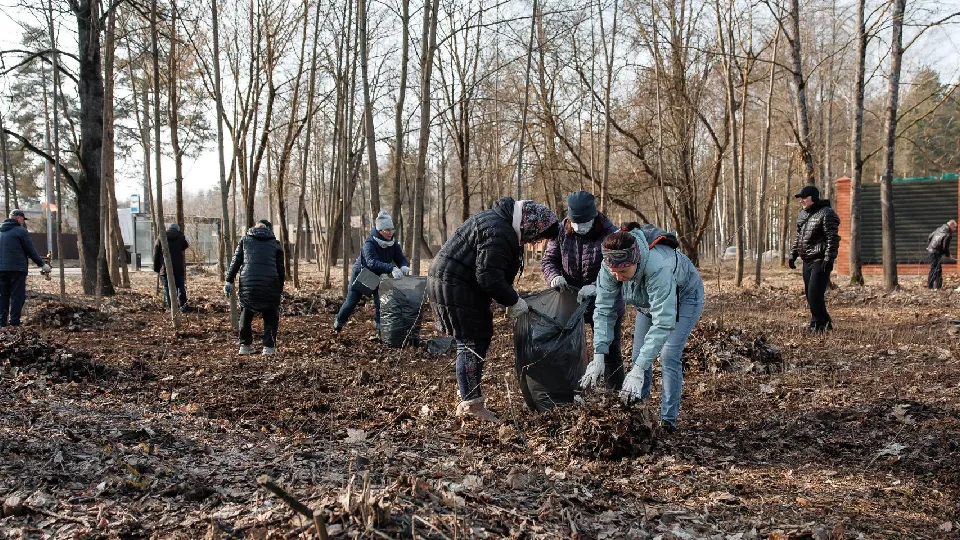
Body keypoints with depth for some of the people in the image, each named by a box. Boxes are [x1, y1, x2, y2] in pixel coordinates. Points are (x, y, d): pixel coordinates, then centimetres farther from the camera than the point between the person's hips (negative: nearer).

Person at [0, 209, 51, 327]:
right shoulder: (20, 230, -6)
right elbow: (31, 251, -5)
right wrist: (42, 264, 4)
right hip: (16, 268, -6)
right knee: (17, 296, -2)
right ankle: (14, 322, -5)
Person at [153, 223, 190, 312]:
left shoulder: (160, 239, 4)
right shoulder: (180, 237, 2)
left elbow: (156, 255, 5)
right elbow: (185, 246, 21)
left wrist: (156, 268, 11)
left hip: (165, 269, 0)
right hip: (179, 268, 1)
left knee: (167, 289, 4)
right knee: (181, 288, 8)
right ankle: (183, 306, 3)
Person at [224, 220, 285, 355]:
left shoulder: (245, 239, 16)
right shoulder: (275, 244, 15)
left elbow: (236, 261, 7)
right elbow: (280, 269, 14)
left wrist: (229, 280, 7)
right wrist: (280, 290, 18)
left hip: (248, 283, 1)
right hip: (270, 284, -1)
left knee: (246, 314, 16)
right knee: (270, 317, 11)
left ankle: (245, 345, 19)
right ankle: (269, 347, 6)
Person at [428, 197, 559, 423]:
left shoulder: (501, 221, 12)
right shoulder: (498, 233, -23)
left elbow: (496, 273, 18)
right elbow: (489, 277, -25)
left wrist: (510, 298, 9)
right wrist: (513, 301, -13)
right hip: (454, 286, -11)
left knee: (480, 337, 14)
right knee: (471, 343, -7)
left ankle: (469, 398, 21)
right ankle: (471, 405, -1)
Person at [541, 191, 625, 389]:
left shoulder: (610, 234, -17)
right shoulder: (561, 231, -6)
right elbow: (548, 259, 0)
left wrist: (596, 287, -39)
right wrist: (554, 277, -22)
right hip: (570, 301, 3)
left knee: (610, 351, 8)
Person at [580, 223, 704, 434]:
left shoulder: (658, 267, -47)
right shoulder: (610, 266, -31)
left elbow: (663, 323, -47)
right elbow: (604, 310, -25)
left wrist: (638, 370, -51)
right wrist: (598, 356, -36)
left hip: (684, 297, -5)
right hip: (648, 300, 6)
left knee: (669, 357, -16)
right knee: (639, 355, 3)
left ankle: (668, 420, -6)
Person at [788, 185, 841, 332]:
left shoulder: (826, 214, -12)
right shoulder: (802, 214, 15)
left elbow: (833, 239, -17)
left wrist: (829, 259, -21)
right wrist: (793, 254, 18)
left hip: (820, 261, -9)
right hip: (807, 261, 9)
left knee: (815, 294, -12)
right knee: (809, 294, 12)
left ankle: (817, 324, 0)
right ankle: (825, 322, 25)